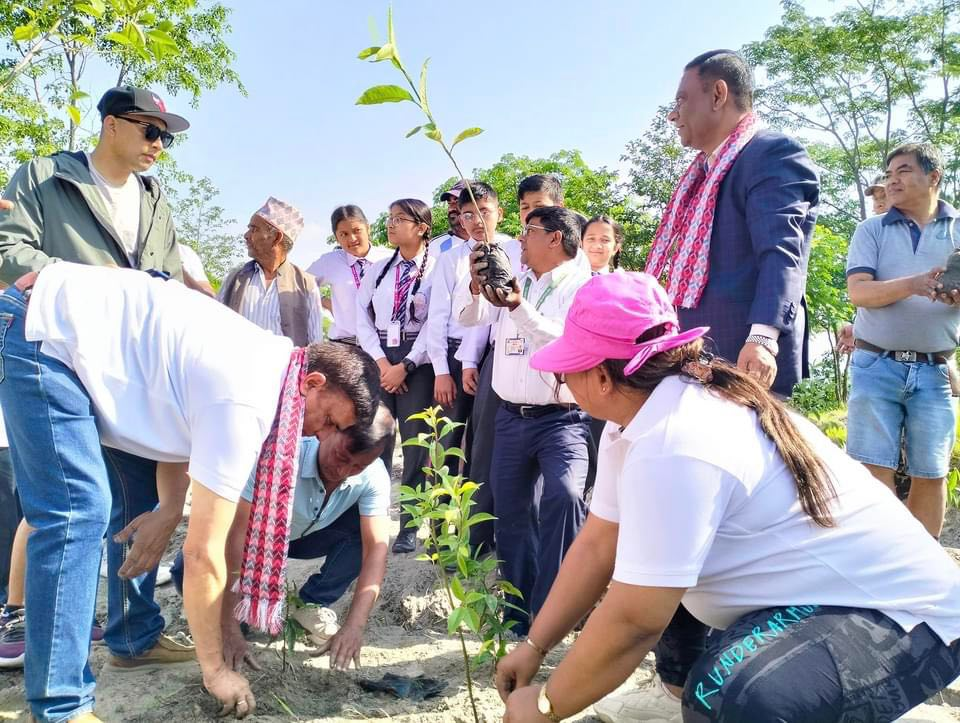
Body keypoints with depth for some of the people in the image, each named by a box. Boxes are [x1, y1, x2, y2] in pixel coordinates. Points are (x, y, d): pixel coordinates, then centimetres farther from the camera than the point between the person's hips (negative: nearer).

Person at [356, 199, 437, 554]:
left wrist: (405, 366, -12)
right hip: (378, 359, 4)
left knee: (415, 445, 1)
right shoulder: (378, 269, 13)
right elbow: (362, 318, 7)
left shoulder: (436, 269, -1)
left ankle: (409, 527, 11)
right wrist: (381, 362, -6)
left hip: (417, 361, -4)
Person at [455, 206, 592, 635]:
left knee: (563, 497, -28)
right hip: (510, 417, 6)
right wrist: (476, 286, -11)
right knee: (511, 516, 10)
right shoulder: (513, 280, 13)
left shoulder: (582, 285, -5)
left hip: (561, 418, -6)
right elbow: (468, 317, 9)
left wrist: (519, 308, -29)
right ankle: (519, 613, 24)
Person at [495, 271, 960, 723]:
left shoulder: (673, 450, -31)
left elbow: (634, 620, -29)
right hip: (818, 594, 9)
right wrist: (534, 646, 4)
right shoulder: (640, 418, -1)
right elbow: (597, 546, 3)